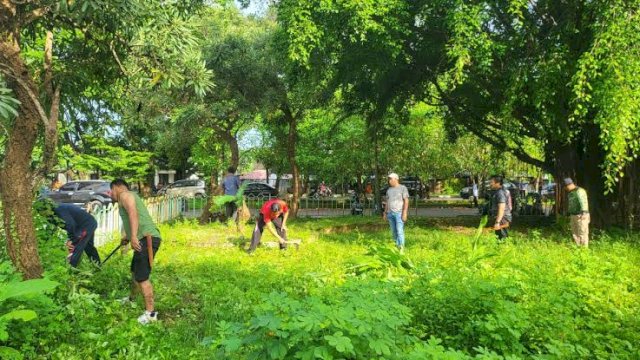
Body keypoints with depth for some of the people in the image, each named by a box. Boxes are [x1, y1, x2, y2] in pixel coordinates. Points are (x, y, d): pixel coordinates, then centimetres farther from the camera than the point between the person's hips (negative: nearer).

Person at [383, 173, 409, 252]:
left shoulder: (403, 188, -5)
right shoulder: (389, 190, 13)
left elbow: (406, 201, -10)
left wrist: (405, 213, -18)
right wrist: (385, 213, 12)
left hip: (399, 213, -6)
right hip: (390, 213, 6)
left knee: (400, 231, -13)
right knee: (393, 231, 7)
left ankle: (401, 249, -14)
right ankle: (397, 247, 16)